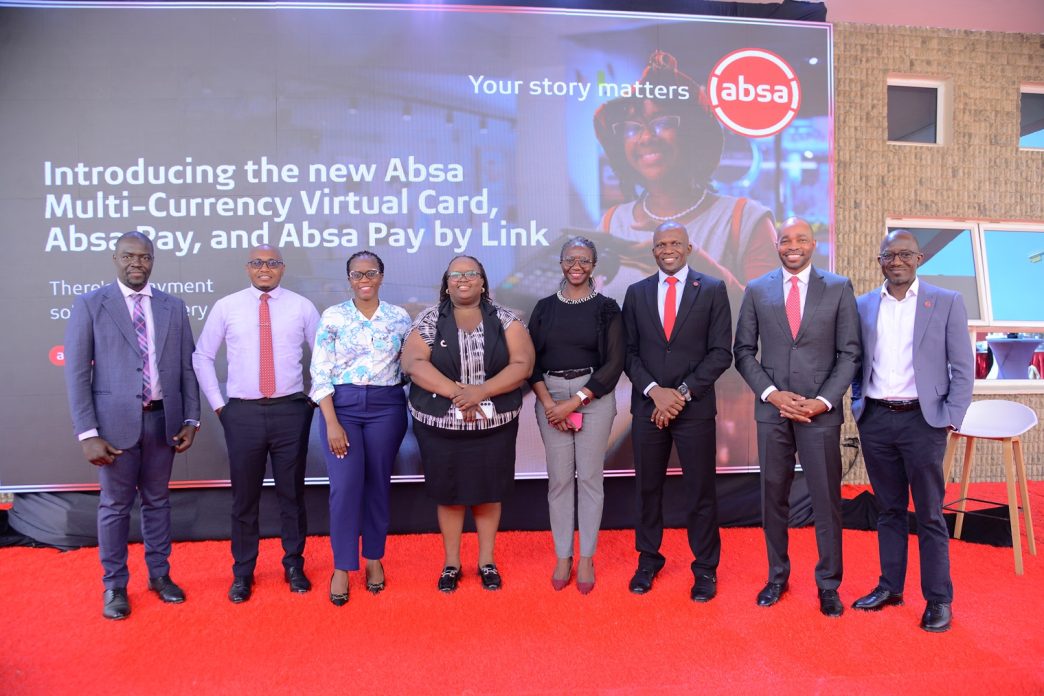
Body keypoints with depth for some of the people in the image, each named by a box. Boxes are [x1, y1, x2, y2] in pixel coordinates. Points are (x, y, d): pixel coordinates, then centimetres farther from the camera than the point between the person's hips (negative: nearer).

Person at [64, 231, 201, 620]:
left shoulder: (173, 307, 6)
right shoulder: (89, 305, -2)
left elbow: (187, 367, 7)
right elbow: (77, 373, -5)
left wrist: (191, 419, 1)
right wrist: (87, 433, -11)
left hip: (162, 419, 3)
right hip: (116, 421, -2)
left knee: (157, 501, 14)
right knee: (115, 505, 8)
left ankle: (160, 575, 29)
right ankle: (114, 585, 24)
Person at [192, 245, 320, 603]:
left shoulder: (301, 306, 1)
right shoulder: (226, 307, 3)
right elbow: (202, 356, 9)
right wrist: (218, 404, 4)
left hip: (291, 411, 0)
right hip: (243, 413, 0)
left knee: (292, 492, 11)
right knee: (244, 495, 9)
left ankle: (294, 566, 27)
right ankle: (242, 572, 25)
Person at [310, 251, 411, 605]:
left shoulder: (399, 317, 4)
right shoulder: (333, 316, 0)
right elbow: (320, 373, -3)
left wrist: (412, 414, 0)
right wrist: (332, 423, -10)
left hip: (386, 406, 1)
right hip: (342, 405, -1)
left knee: (378, 484, 9)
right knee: (345, 486, -5)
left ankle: (374, 558, 26)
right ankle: (342, 566, 11)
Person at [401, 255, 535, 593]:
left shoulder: (505, 319, 0)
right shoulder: (429, 320, 0)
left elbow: (522, 364, -9)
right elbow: (413, 364, -12)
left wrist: (481, 392, -22)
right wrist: (457, 392, -23)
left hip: (494, 424, 0)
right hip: (440, 425, 0)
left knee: (488, 491, 12)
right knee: (448, 492, 11)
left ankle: (487, 561, 29)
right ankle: (451, 563, 28)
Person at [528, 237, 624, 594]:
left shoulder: (606, 308, 0)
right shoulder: (545, 307, 7)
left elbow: (614, 363, -5)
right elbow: (531, 361, 5)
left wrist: (574, 402, -12)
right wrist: (548, 403, -10)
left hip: (594, 396, -2)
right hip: (550, 397, 2)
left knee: (589, 476, 3)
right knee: (559, 478, 6)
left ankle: (586, 558, 16)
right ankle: (562, 557, 17)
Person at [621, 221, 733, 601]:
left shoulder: (713, 289, 1)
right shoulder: (636, 293, 8)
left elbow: (721, 352, -4)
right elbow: (629, 352, 6)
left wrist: (683, 392, -11)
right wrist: (654, 391, -9)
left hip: (695, 407, -2)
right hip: (648, 406, 2)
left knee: (700, 491, 5)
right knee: (647, 487, 11)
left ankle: (705, 569, 21)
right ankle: (648, 559, 27)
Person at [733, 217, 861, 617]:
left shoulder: (839, 288, 2)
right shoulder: (757, 290, 5)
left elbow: (849, 354, 0)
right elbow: (744, 352, 5)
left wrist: (824, 400, -10)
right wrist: (771, 393, -8)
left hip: (821, 410, -1)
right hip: (772, 409, 1)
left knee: (826, 499, 5)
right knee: (773, 497, 10)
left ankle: (828, 584, 21)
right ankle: (777, 576, 26)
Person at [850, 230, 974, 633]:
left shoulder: (947, 302, 0)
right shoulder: (862, 306, 8)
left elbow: (963, 367, -1)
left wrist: (951, 418, -7)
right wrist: (858, 403, 2)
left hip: (922, 420, -3)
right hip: (875, 420, 3)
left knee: (929, 514, 4)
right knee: (889, 509, 13)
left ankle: (938, 600, 16)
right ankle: (890, 587, 25)